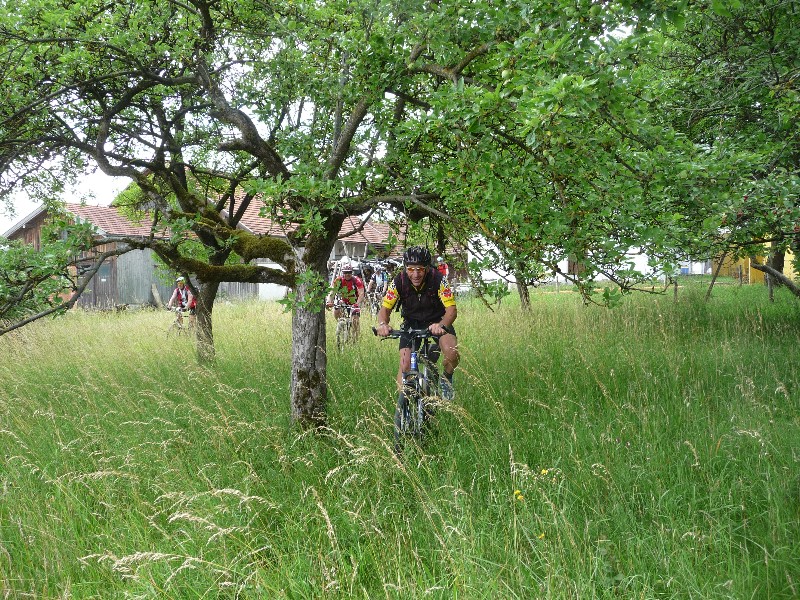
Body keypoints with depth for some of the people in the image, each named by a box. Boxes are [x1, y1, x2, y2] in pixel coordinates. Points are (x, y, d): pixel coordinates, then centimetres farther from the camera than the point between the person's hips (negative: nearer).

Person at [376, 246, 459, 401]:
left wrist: (441, 325, -53)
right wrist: (382, 324, -45)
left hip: (437, 321, -2)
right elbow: (385, 308, -21)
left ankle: (446, 379, 5)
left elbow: (452, 309, -31)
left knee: (452, 352, -27)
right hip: (411, 323, 2)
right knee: (405, 364, -13)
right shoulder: (399, 281, -22)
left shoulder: (438, 279, -27)